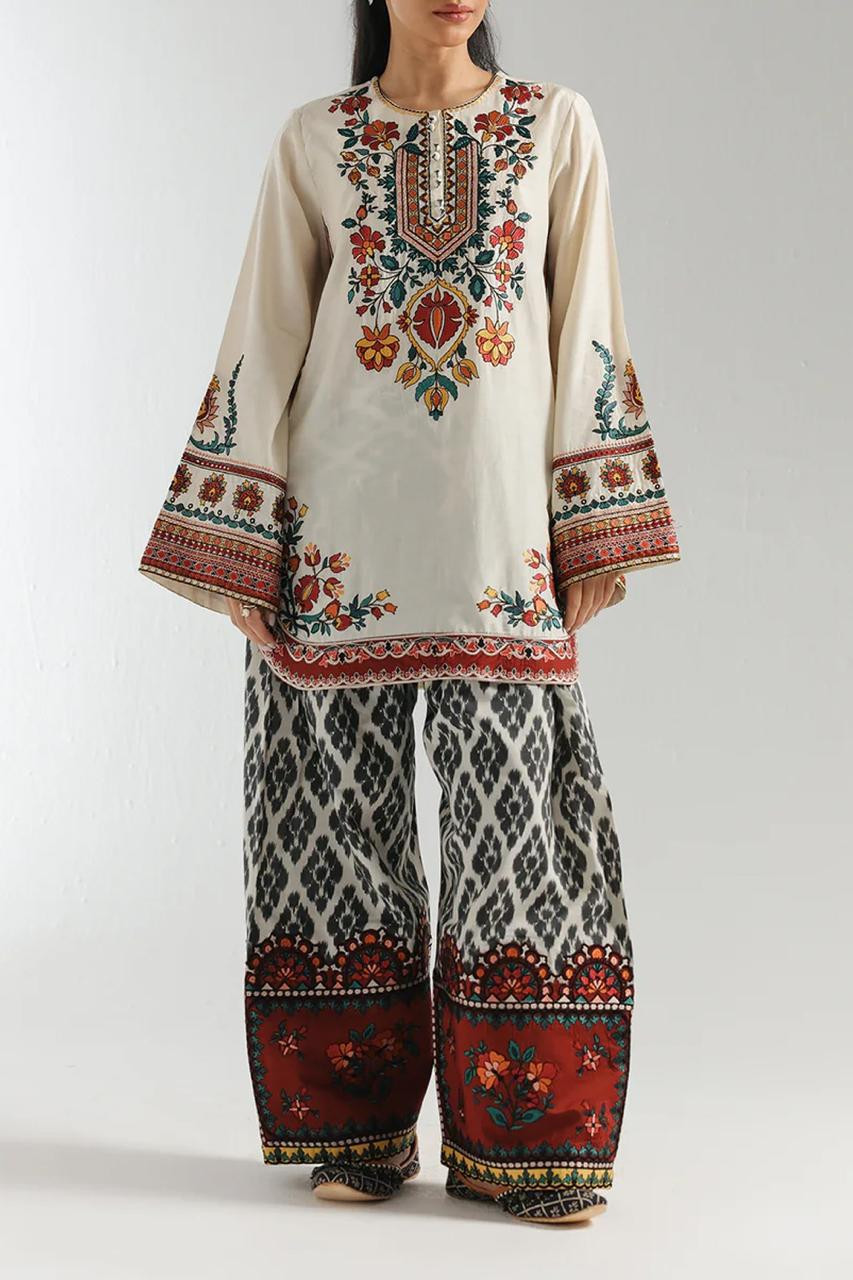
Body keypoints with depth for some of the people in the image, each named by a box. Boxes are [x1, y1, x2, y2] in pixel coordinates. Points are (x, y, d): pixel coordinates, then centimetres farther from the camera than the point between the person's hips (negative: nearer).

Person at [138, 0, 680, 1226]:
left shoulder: (558, 127, 8)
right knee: (347, 810, 3)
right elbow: (264, 344, 7)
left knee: (513, 816, -3)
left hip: (502, 531, 0)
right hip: (343, 533, 1)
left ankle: (522, 1133, 8)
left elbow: (587, 337, 7)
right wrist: (241, 554, 1)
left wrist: (594, 535, 1)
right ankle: (362, 1123, 15)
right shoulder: (312, 141, 8)